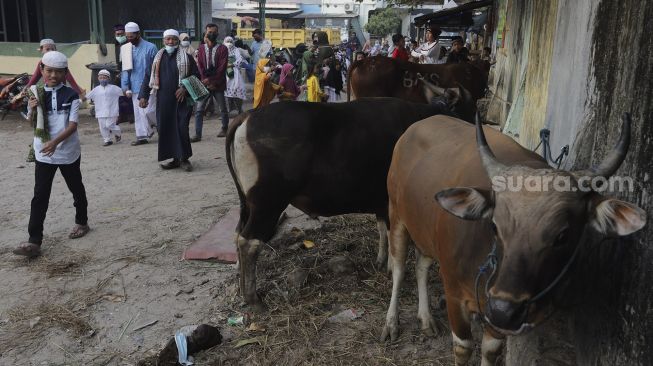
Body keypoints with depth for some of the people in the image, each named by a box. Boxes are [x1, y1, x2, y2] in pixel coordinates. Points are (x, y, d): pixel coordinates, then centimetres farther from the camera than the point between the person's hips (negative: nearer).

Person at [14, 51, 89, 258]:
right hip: (43, 154, 2)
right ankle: (34, 241, -3)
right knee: (40, 196, -2)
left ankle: (81, 222, 37)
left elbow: (73, 125, -14)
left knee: (76, 189, 16)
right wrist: (33, 109, -16)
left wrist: (55, 142, -27)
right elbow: (32, 124, 5)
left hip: (68, 152, -2)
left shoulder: (71, 95, -7)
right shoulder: (36, 94, 2)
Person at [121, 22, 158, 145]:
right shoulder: (127, 49, 7)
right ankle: (142, 136, 12)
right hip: (135, 87, 5)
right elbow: (125, 70, 8)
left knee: (148, 111, -7)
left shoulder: (150, 47, -7)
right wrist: (126, 87, 2)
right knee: (138, 113, 6)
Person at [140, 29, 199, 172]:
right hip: (163, 100, 4)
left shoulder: (186, 57, 2)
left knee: (182, 128, -9)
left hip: (181, 99, -3)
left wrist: (185, 88, -11)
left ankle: (184, 159, 5)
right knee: (166, 129, 4)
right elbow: (148, 77, 13)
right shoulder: (158, 58, 11)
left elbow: (196, 76, 2)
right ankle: (176, 158, 15)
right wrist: (143, 95, 6)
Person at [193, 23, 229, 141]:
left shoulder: (222, 49, -1)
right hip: (204, 83, 2)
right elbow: (199, 66, 2)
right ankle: (198, 134, -2)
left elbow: (222, 67, -9)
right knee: (199, 110, -4)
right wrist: (205, 80, -11)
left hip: (218, 84, -2)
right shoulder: (201, 48, 8)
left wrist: (211, 80, -15)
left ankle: (224, 128, 30)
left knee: (223, 109, 10)